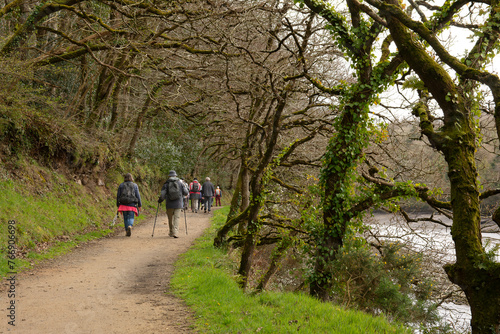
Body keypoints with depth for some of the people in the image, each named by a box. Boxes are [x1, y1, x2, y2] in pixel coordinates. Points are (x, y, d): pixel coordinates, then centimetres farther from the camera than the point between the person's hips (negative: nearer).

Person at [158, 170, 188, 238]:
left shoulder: (166, 184, -1)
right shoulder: (180, 183, 1)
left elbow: (162, 195, -8)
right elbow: (186, 193, 2)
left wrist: (160, 200, 10)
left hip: (169, 204, 1)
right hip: (178, 204, 0)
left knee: (170, 218, 13)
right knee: (177, 218, -1)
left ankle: (171, 233, 23)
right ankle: (175, 232, -14)